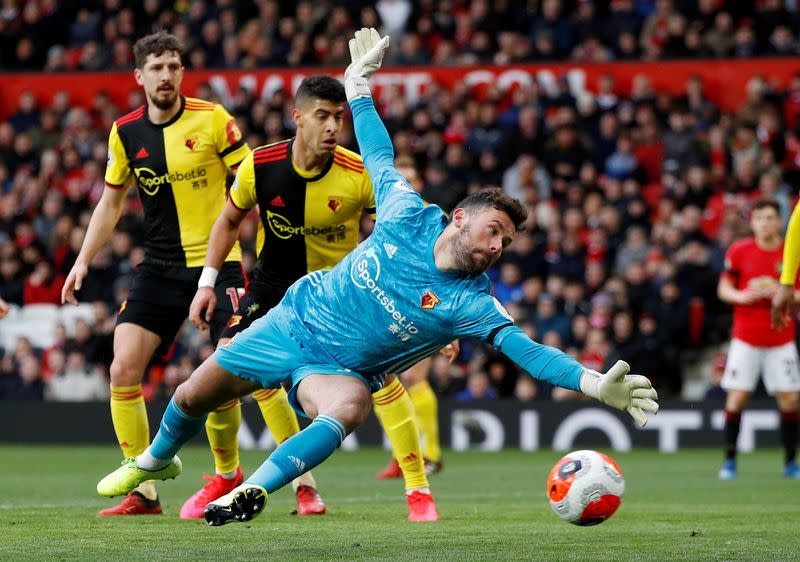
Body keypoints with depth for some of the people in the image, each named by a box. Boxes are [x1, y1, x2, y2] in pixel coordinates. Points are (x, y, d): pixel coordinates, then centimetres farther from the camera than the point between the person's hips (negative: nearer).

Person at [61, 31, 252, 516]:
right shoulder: (125, 132, 5)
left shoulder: (212, 119, -6)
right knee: (123, 369, -8)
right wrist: (84, 261, 10)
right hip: (160, 269, 4)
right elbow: (112, 201, 17)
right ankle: (143, 492, 0)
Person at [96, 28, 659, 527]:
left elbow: (528, 351, -29)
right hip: (295, 319, 2)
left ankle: (252, 492, -34)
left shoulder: (471, 302, -19)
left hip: (339, 371, -2)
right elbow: (380, 155, 3)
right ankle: (156, 460, 45)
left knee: (348, 406, -39)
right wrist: (358, 84, 9)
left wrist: (596, 384, -43)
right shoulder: (409, 217, -14)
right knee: (193, 397, 12)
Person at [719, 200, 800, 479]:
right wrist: (741, 296, -15)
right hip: (746, 338, 0)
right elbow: (724, 288, 6)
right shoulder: (739, 251, -1)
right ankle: (729, 461, 5)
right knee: (737, 399, -5)